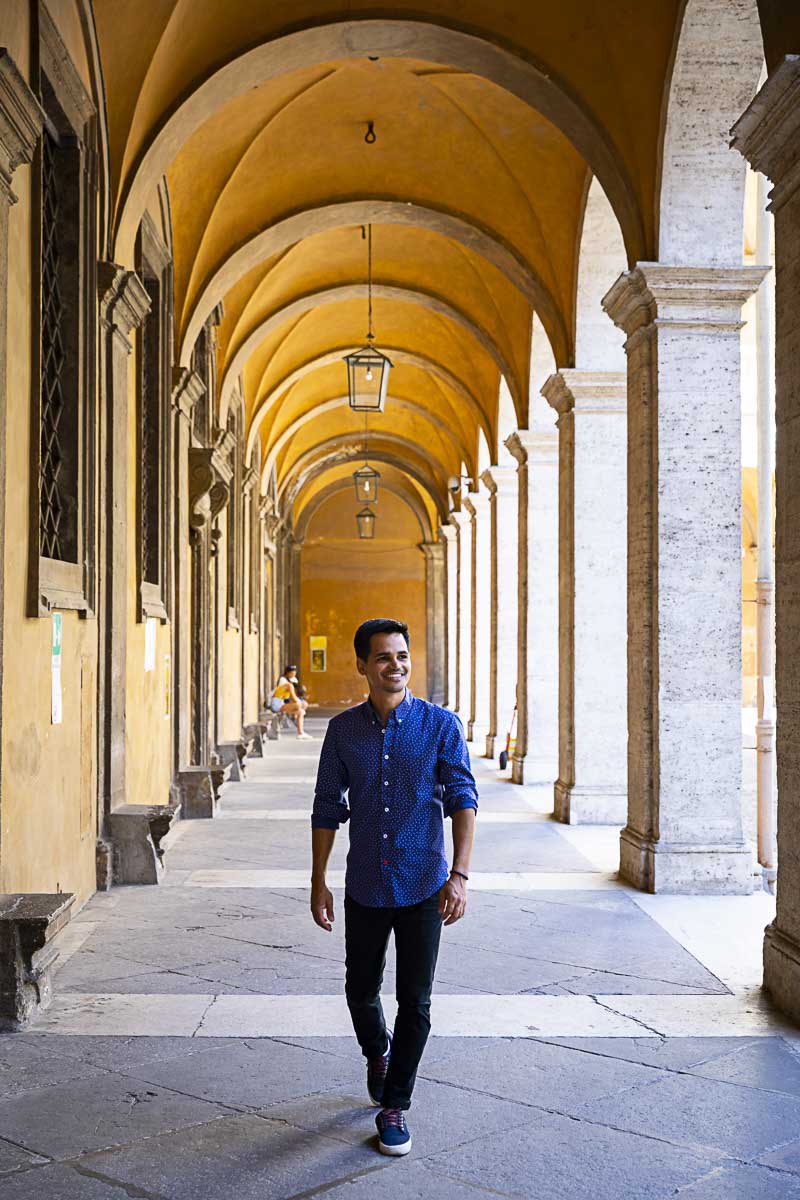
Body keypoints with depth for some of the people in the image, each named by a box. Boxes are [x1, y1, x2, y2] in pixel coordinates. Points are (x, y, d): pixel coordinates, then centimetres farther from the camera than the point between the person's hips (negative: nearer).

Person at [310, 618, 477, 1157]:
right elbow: (327, 808, 5)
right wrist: (318, 882, 2)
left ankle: (394, 1107, 18)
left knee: (415, 1002, 3)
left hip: (422, 888, -2)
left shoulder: (441, 725, -7)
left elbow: (463, 799, -12)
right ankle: (378, 1054, 46)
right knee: (361, 991, 15)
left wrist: (459, 875, -22)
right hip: (365, 887, 2)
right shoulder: (344, 729, 0)